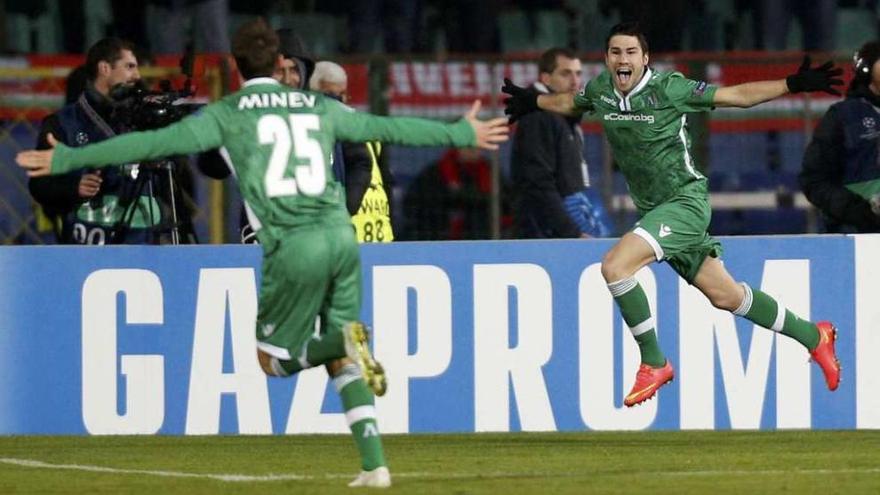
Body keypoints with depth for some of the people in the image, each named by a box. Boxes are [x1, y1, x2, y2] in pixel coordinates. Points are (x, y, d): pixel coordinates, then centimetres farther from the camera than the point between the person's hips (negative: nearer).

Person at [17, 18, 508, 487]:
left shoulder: (229, 113, 5)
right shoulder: (319, 107, 17)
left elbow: (155, 143, -2)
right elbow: (389, 127, 26)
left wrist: (67, 159, 1)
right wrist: (462, 134, 40)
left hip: (293, 246, -4)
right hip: (341, 235, 4)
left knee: (274, 359, 10)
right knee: (341, 361, 15)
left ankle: (343, 340, -19)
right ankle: (374, 463, 1)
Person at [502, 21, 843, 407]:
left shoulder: (668, 88, -15)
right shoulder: (600, 89, 2)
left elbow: (735, 96, -9)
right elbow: (569, 102, 27)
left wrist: (794, 84, -16)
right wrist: (532, 101, 42)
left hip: (686, 202, -6)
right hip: (652, 210, 6)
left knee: (615, 266, -24)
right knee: (725, 295, 12)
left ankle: (653, 363, -10)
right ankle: (813, 337, 30)